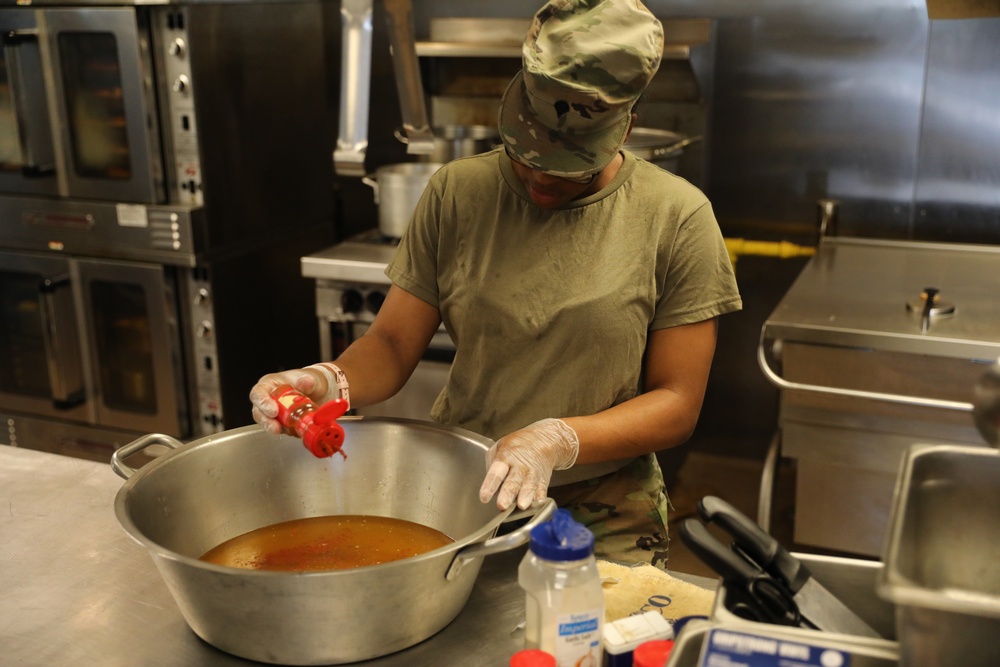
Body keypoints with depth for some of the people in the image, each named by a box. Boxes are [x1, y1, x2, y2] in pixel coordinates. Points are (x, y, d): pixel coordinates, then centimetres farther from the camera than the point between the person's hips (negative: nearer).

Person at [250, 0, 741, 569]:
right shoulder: (459, 192, 0)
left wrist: (556, 441, -22)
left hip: (603, 516, -1)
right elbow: (392, 345, 2)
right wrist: (330, 382, -21)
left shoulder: (677, 218, -7)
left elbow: (677, 403, -6)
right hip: (454, 495, 2)